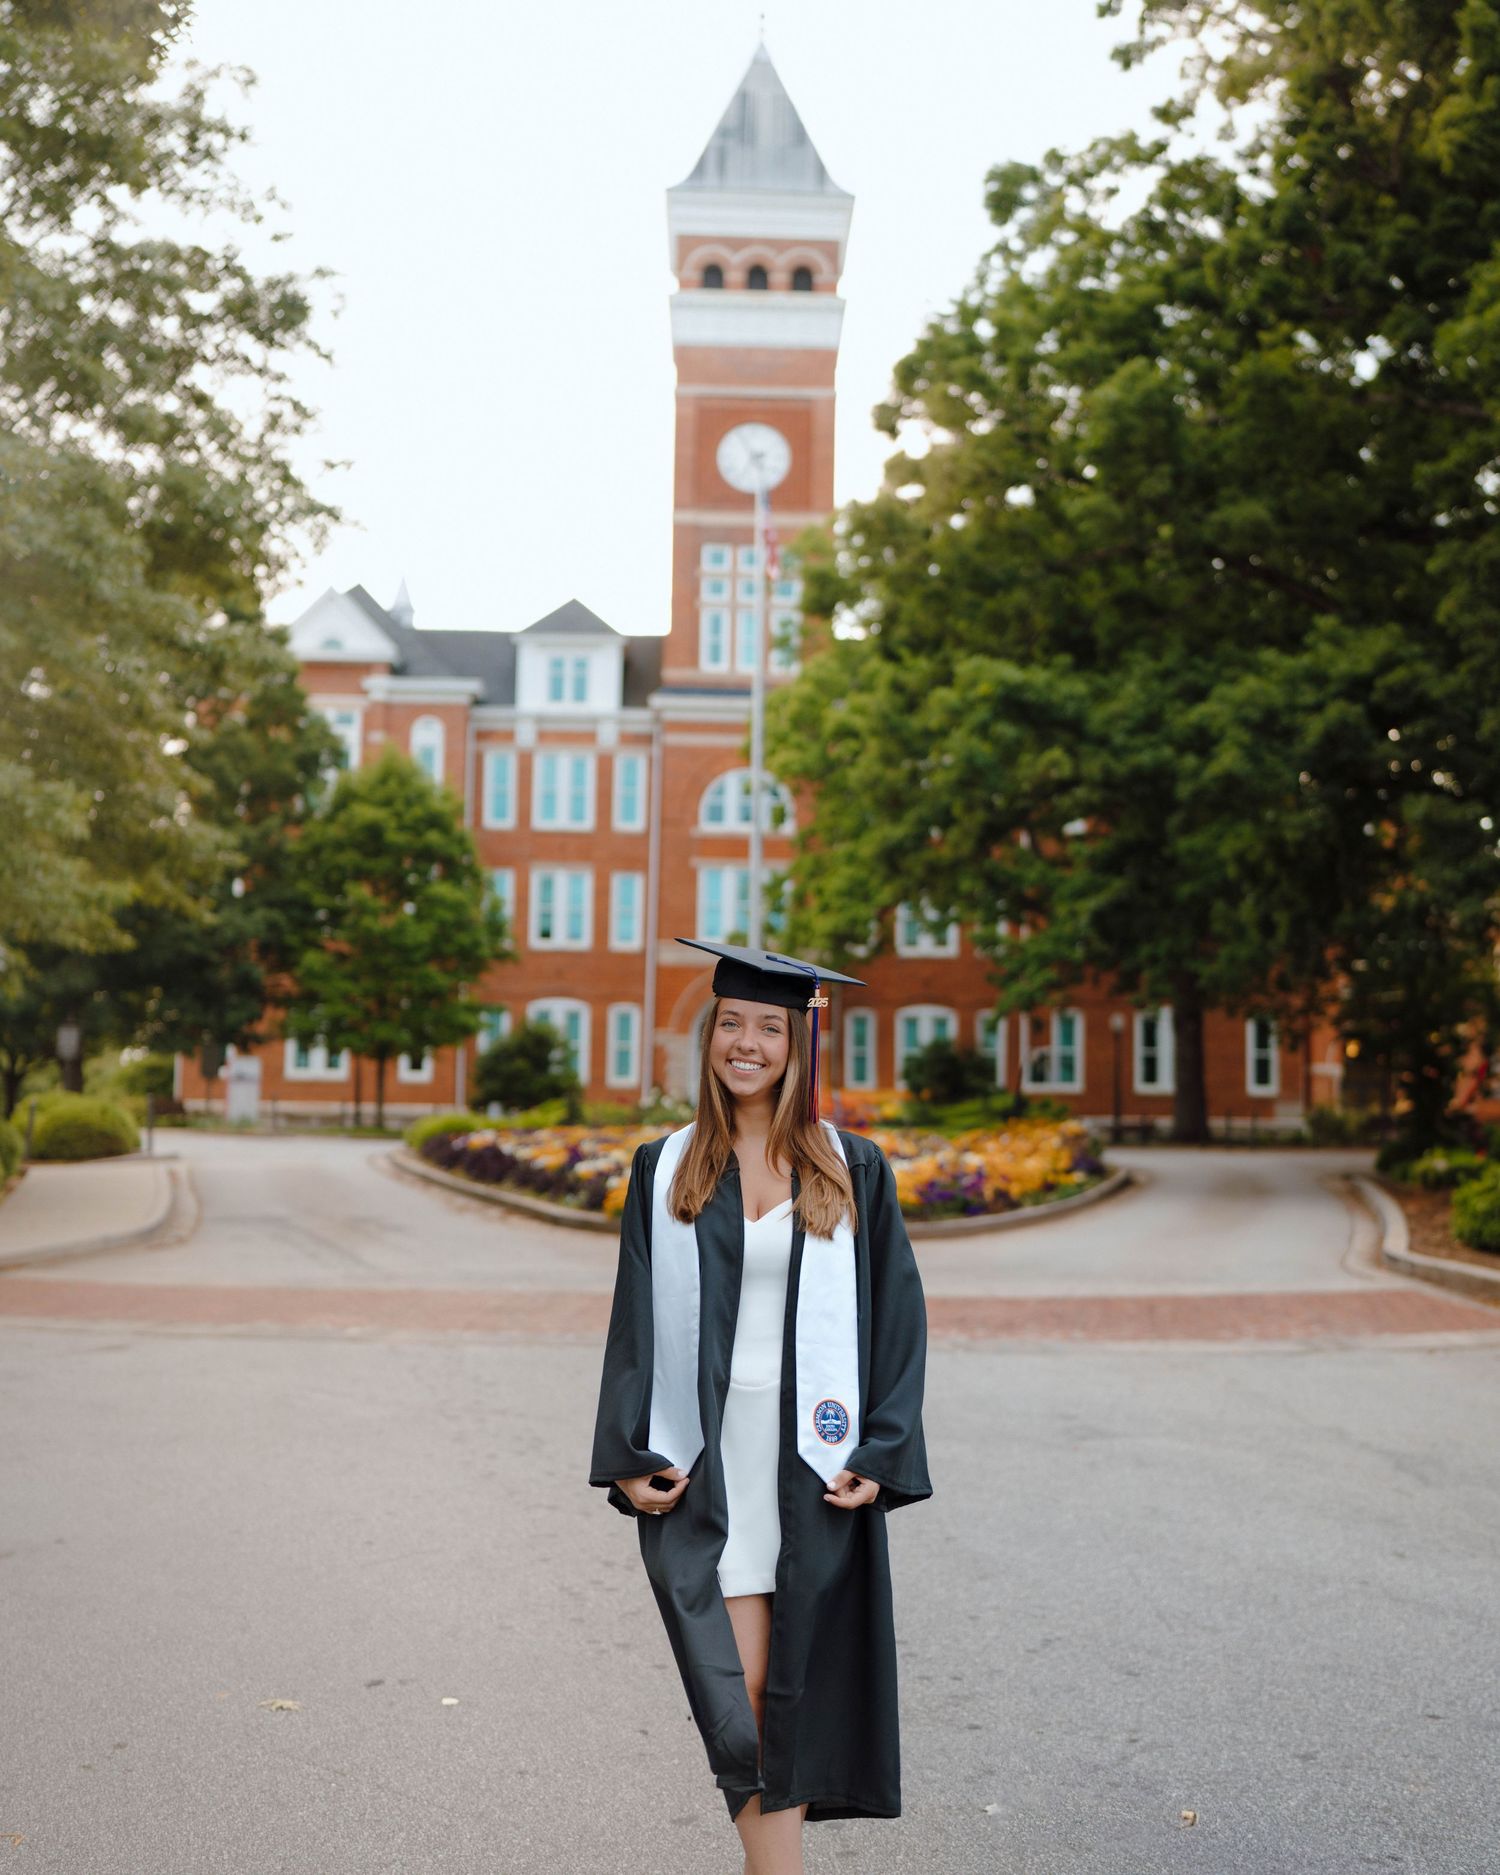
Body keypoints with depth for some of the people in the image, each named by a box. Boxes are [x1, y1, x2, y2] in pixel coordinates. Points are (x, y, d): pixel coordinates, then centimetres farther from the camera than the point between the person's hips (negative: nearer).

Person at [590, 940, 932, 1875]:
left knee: (797, 1689, 6)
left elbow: (897, 1317, 3)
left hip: (815, 1460, 0)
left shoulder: (855, 1172, 4)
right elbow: (635, 1322, 5)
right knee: (738, 1690, -7)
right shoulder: (665, 1169, 6)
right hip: (705, 1458, 0)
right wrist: (629, 1459, -3)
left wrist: (881, 1456, -6)